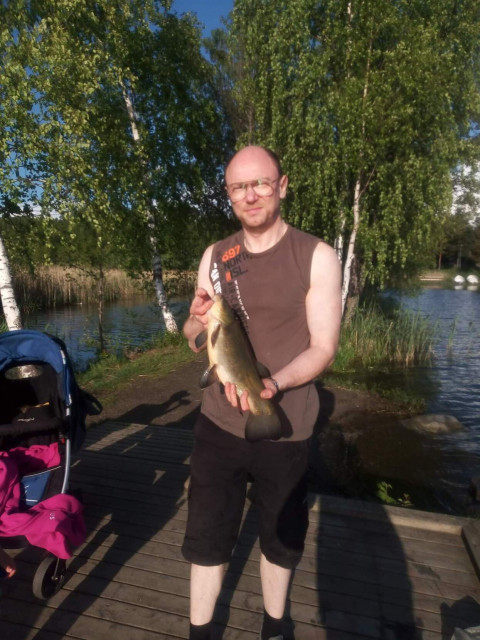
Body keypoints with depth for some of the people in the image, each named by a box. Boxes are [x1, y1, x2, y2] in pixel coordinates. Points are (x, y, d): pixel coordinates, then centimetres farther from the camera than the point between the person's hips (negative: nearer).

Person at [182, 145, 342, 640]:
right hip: (218, 424, 2)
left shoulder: (316, 257, -9)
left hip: (285, 430, -1)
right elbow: (195, 341, 8)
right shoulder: (215, 256, 2)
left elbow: (323, 349, -11)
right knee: (205, 538, 14)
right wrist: (197, 321, -16)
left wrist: (270, 383, -29)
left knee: (281, 540, 20)